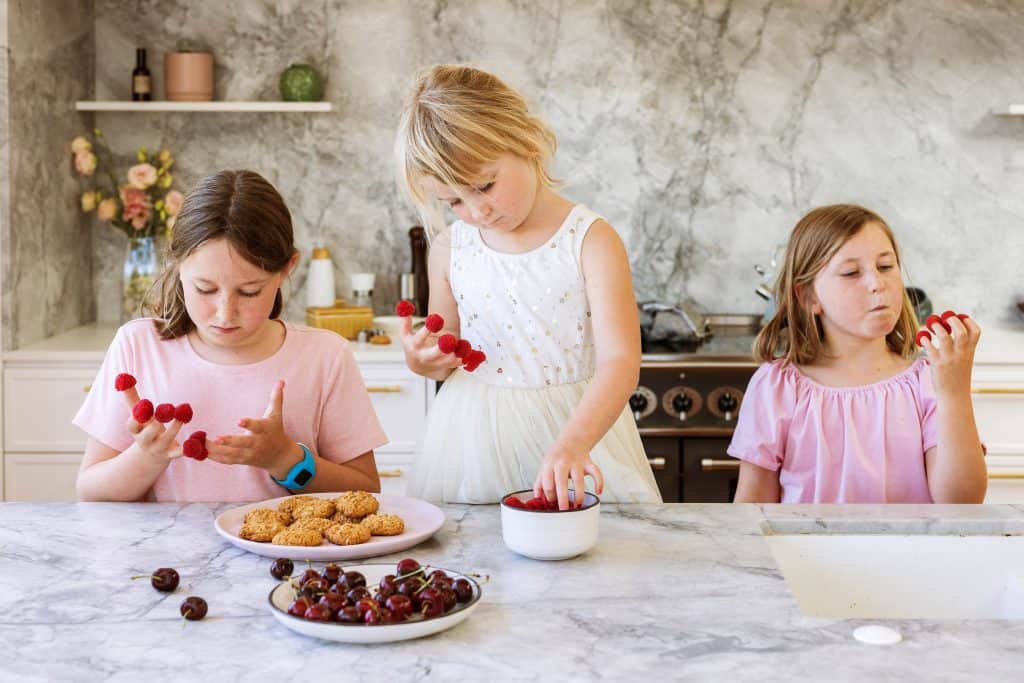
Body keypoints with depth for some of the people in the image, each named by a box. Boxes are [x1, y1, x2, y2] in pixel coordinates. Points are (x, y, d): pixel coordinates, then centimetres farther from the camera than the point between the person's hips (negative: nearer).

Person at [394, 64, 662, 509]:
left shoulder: (590, 241, -11)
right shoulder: (450, 250, 2)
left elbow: (620, 361, -20)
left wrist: (573, 443, -36)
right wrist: (421, 361, -8)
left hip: (575, 425, -3)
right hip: (474, 437, 3)